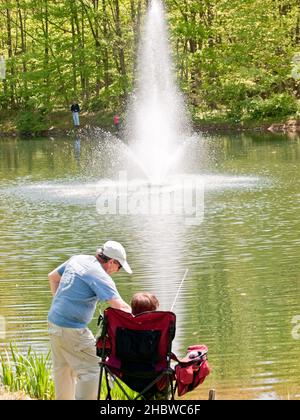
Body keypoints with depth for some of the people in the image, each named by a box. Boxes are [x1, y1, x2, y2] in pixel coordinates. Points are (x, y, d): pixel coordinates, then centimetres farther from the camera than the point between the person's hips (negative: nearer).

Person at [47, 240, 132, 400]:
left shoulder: (76, 259, 8)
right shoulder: (100, 277, -17)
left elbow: (53, 277, 23)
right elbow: (120, 307, -25)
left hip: (53, 321, 9)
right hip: (71, 330, -9)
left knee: (62, 368, 20)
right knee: (91, 369, -4)